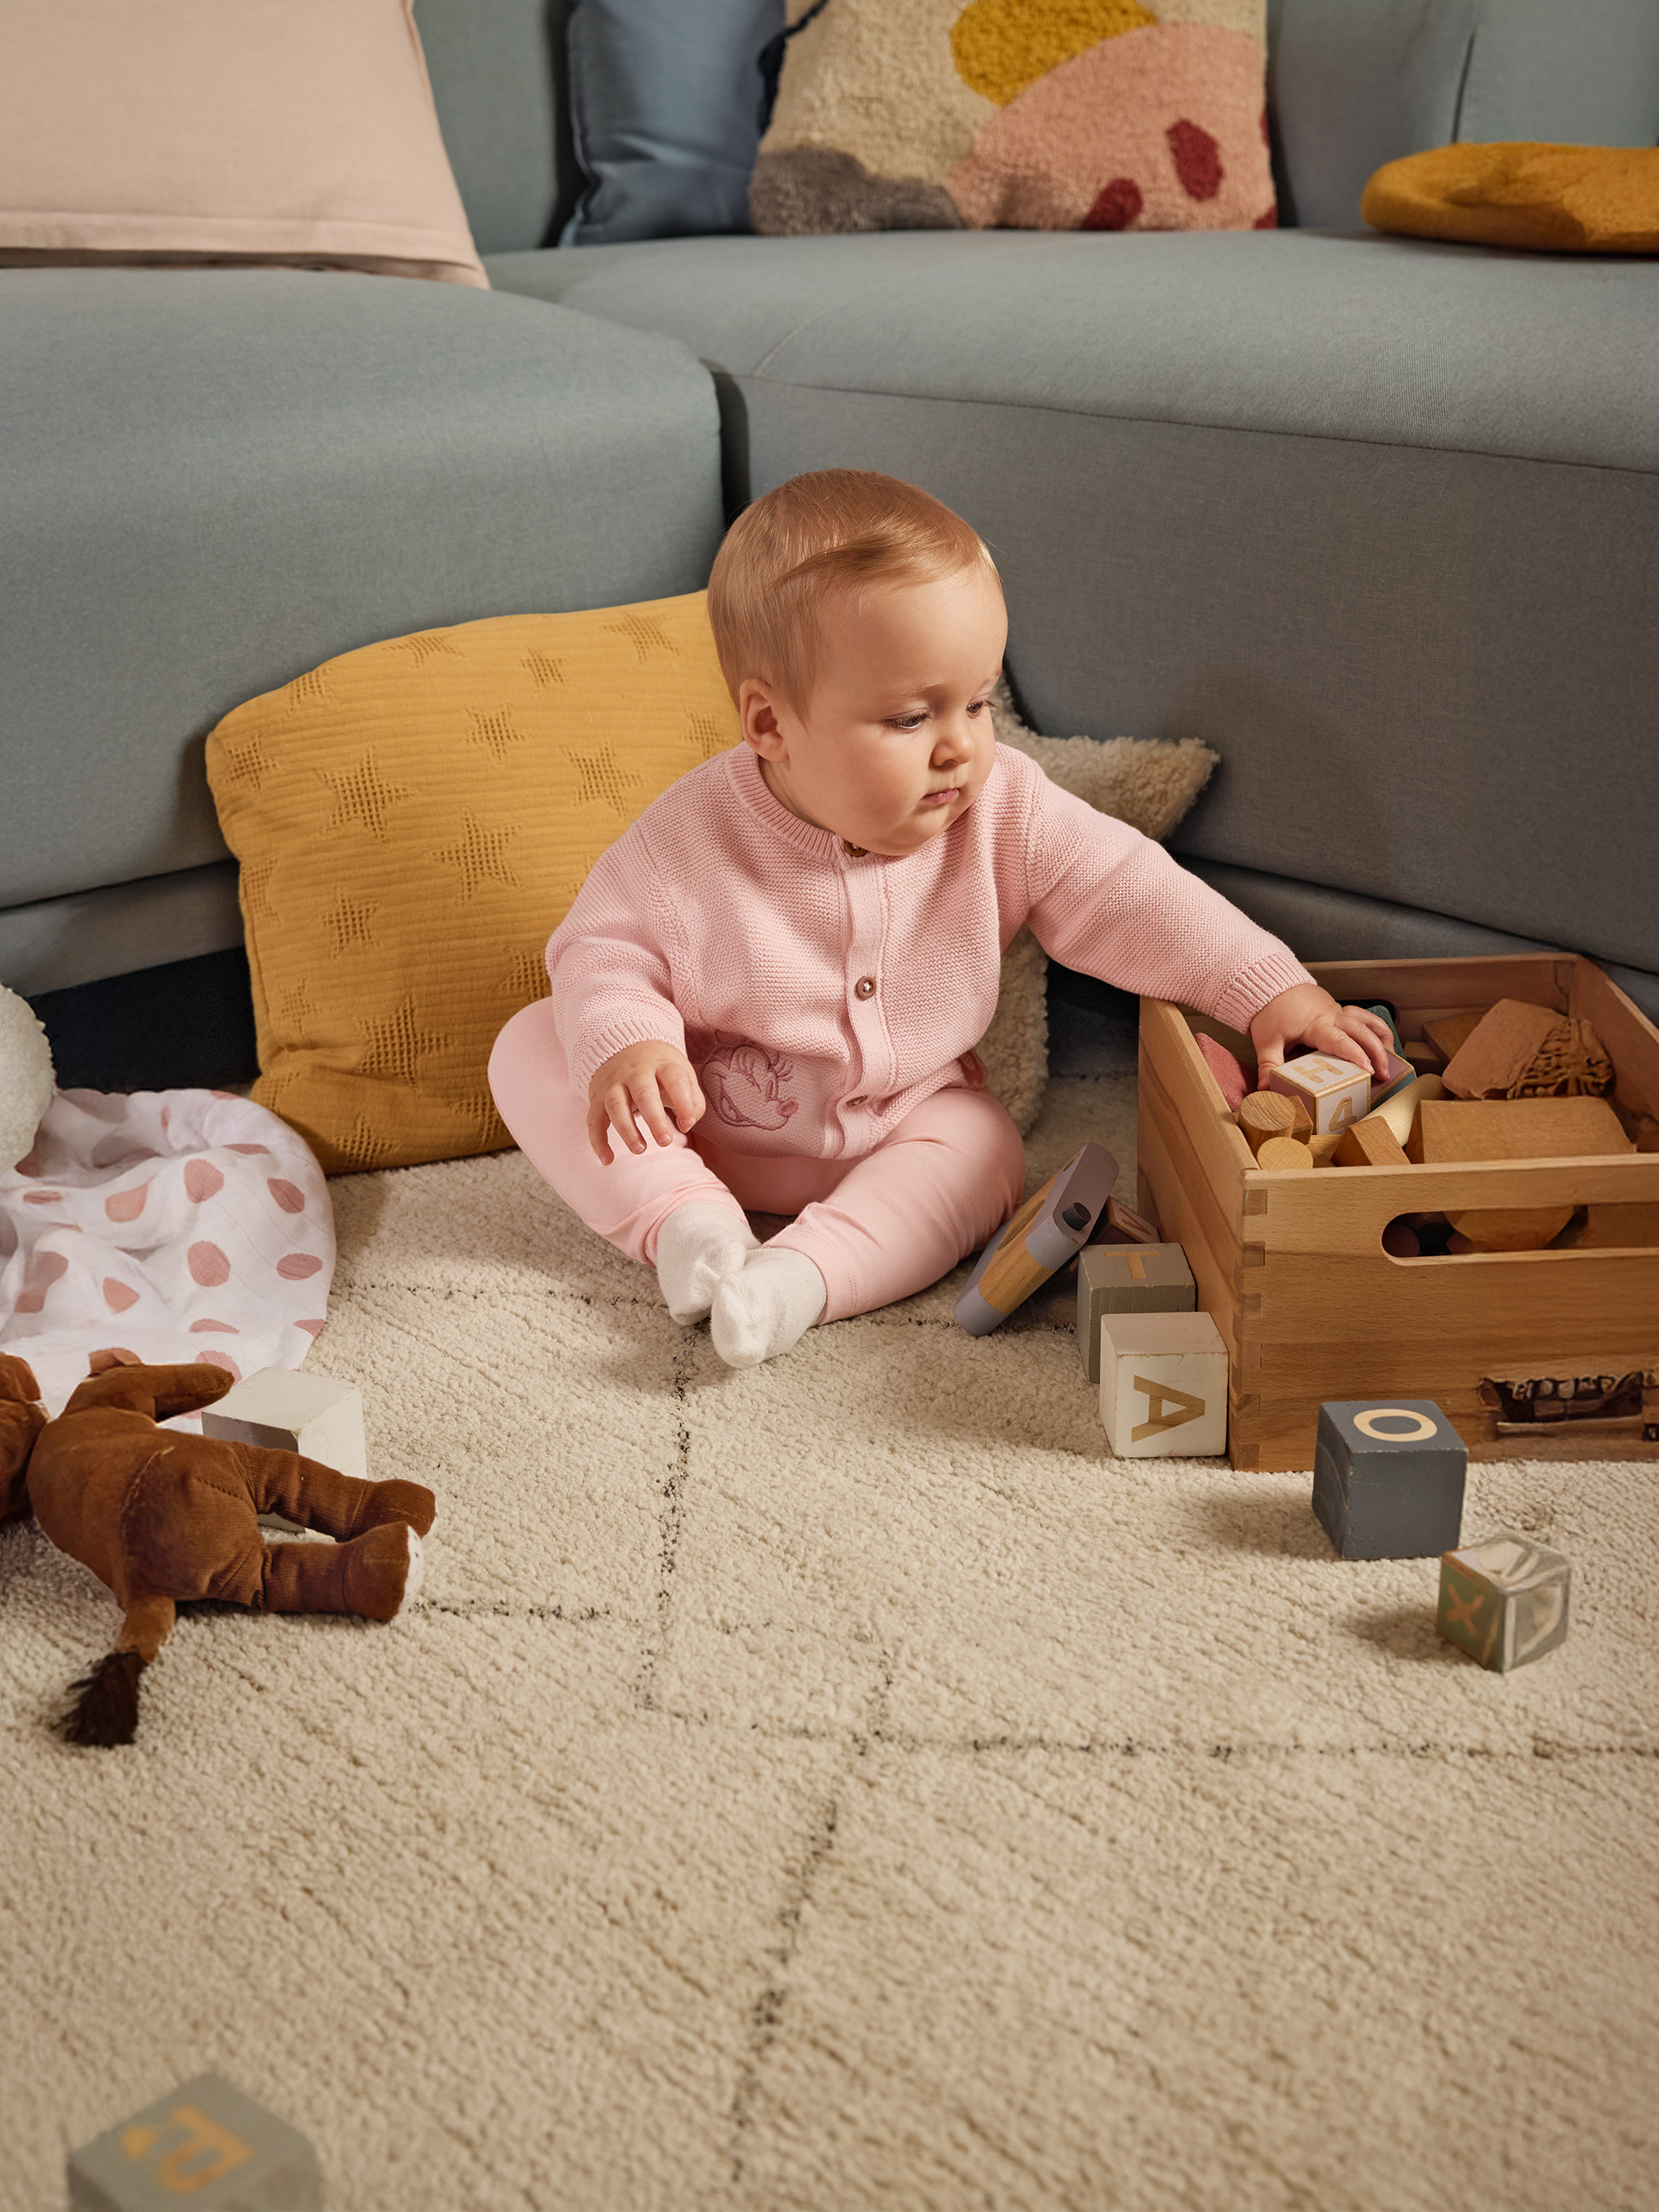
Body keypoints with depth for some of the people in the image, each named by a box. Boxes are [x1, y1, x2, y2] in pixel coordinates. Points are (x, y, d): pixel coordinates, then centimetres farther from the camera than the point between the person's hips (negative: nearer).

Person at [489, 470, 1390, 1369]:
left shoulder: (1005, 810, -18)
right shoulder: (693, 835, -24)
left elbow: (1126, 891, -14)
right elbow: (607, 949, -15)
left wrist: (1269, 988, -22)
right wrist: (626, 1043, -37)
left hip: (894, 1126, 2)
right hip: (700, 1114, -1)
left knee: (984, 1152, -25)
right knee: (532, 1048, -18)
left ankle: (804, 1272, -35)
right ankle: (686, 1223, -27)